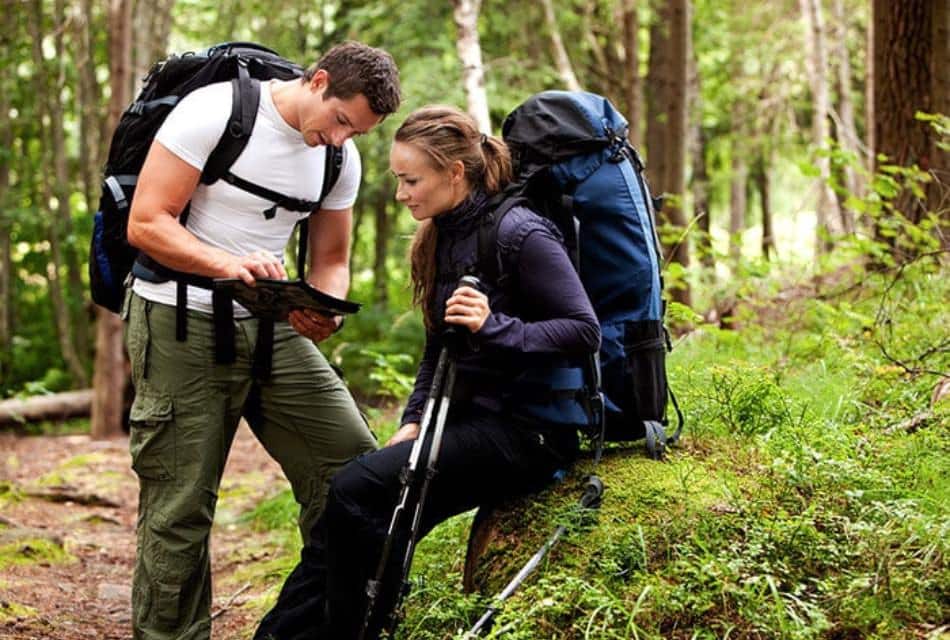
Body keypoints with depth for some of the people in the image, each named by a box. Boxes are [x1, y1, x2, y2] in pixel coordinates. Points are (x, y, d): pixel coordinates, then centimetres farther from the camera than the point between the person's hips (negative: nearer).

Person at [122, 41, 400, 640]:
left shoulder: (342, 159, 4)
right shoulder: (214, 112, -14)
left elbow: (331, 264, 11)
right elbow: (146, 224, -16)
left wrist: (324, 310, -13)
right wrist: (227, 264, -33)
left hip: (271, 324, 5)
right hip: (181, 321, -5)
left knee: (354, 464, -5)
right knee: (181, 508, -3)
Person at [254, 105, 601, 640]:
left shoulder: (518, 233, -13)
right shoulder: (444, 236, 12)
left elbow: (585, 333, -18)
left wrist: (494, 327, -30)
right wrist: (414, 421, 5)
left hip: (528, 431, -8)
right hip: (470, 419, 8)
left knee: (358, 490, -23)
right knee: (351, 514, -10)